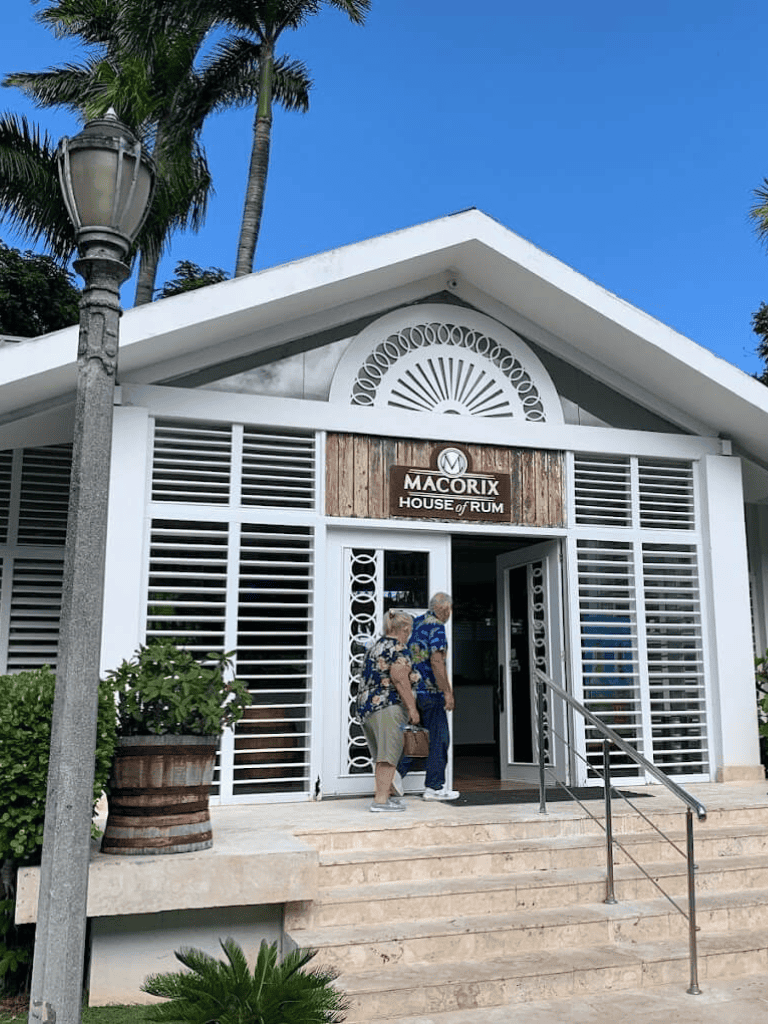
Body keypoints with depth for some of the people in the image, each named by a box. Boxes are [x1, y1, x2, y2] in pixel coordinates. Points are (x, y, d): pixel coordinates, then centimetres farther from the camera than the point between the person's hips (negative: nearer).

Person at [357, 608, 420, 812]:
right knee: (389, 752, -7)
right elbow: (400, 680, -16)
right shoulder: (398, 649, -9)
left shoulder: (374, 646, 19)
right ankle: (381, 799, -9)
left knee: (380, 755, 16)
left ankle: (386, 792, 23)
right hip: (388, 706, -9)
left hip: (365, 705, 9)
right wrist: (412, 708, -13)